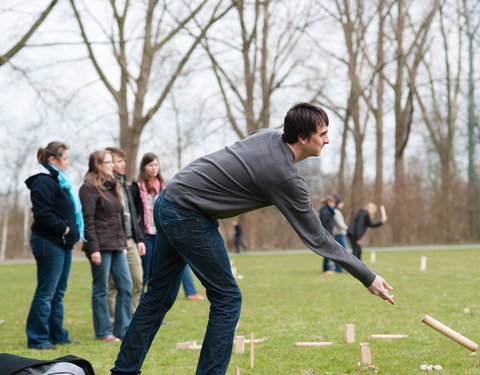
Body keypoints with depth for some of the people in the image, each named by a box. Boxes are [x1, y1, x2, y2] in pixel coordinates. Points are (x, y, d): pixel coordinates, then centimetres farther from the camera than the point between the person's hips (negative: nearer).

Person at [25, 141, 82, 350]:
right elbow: (43, 214, -23)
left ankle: (57, 335, 21)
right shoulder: (43, 182, -14)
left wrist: (71, 232, 11)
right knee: (46, 292, -7)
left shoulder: (59, 180, 19)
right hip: (49, 243, -10)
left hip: (62, 243, 10)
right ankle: (37, 338, -2)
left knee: (58, 292, 14)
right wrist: (63, 228, -16)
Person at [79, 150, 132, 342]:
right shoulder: (89, 188, -8)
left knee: (125, 286, 6)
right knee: (101, 289, -1)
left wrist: (123, 241, 16)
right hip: (101, 246, -8)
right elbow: (88, 221, -14)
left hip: (117, 245, 8)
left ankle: (122, 329, 13)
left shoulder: (112, 185, 18)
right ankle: (103, 332, 6)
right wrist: (93, 248, -19)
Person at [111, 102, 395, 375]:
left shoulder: (268, 136, 4)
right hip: (189, 218, -9)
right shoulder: (285, 177, -18)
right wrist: (368, 277, -8)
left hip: (168, 205, 9)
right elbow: (317, 238, -13)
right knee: (227, 299, 0)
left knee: (159, 297, 14)